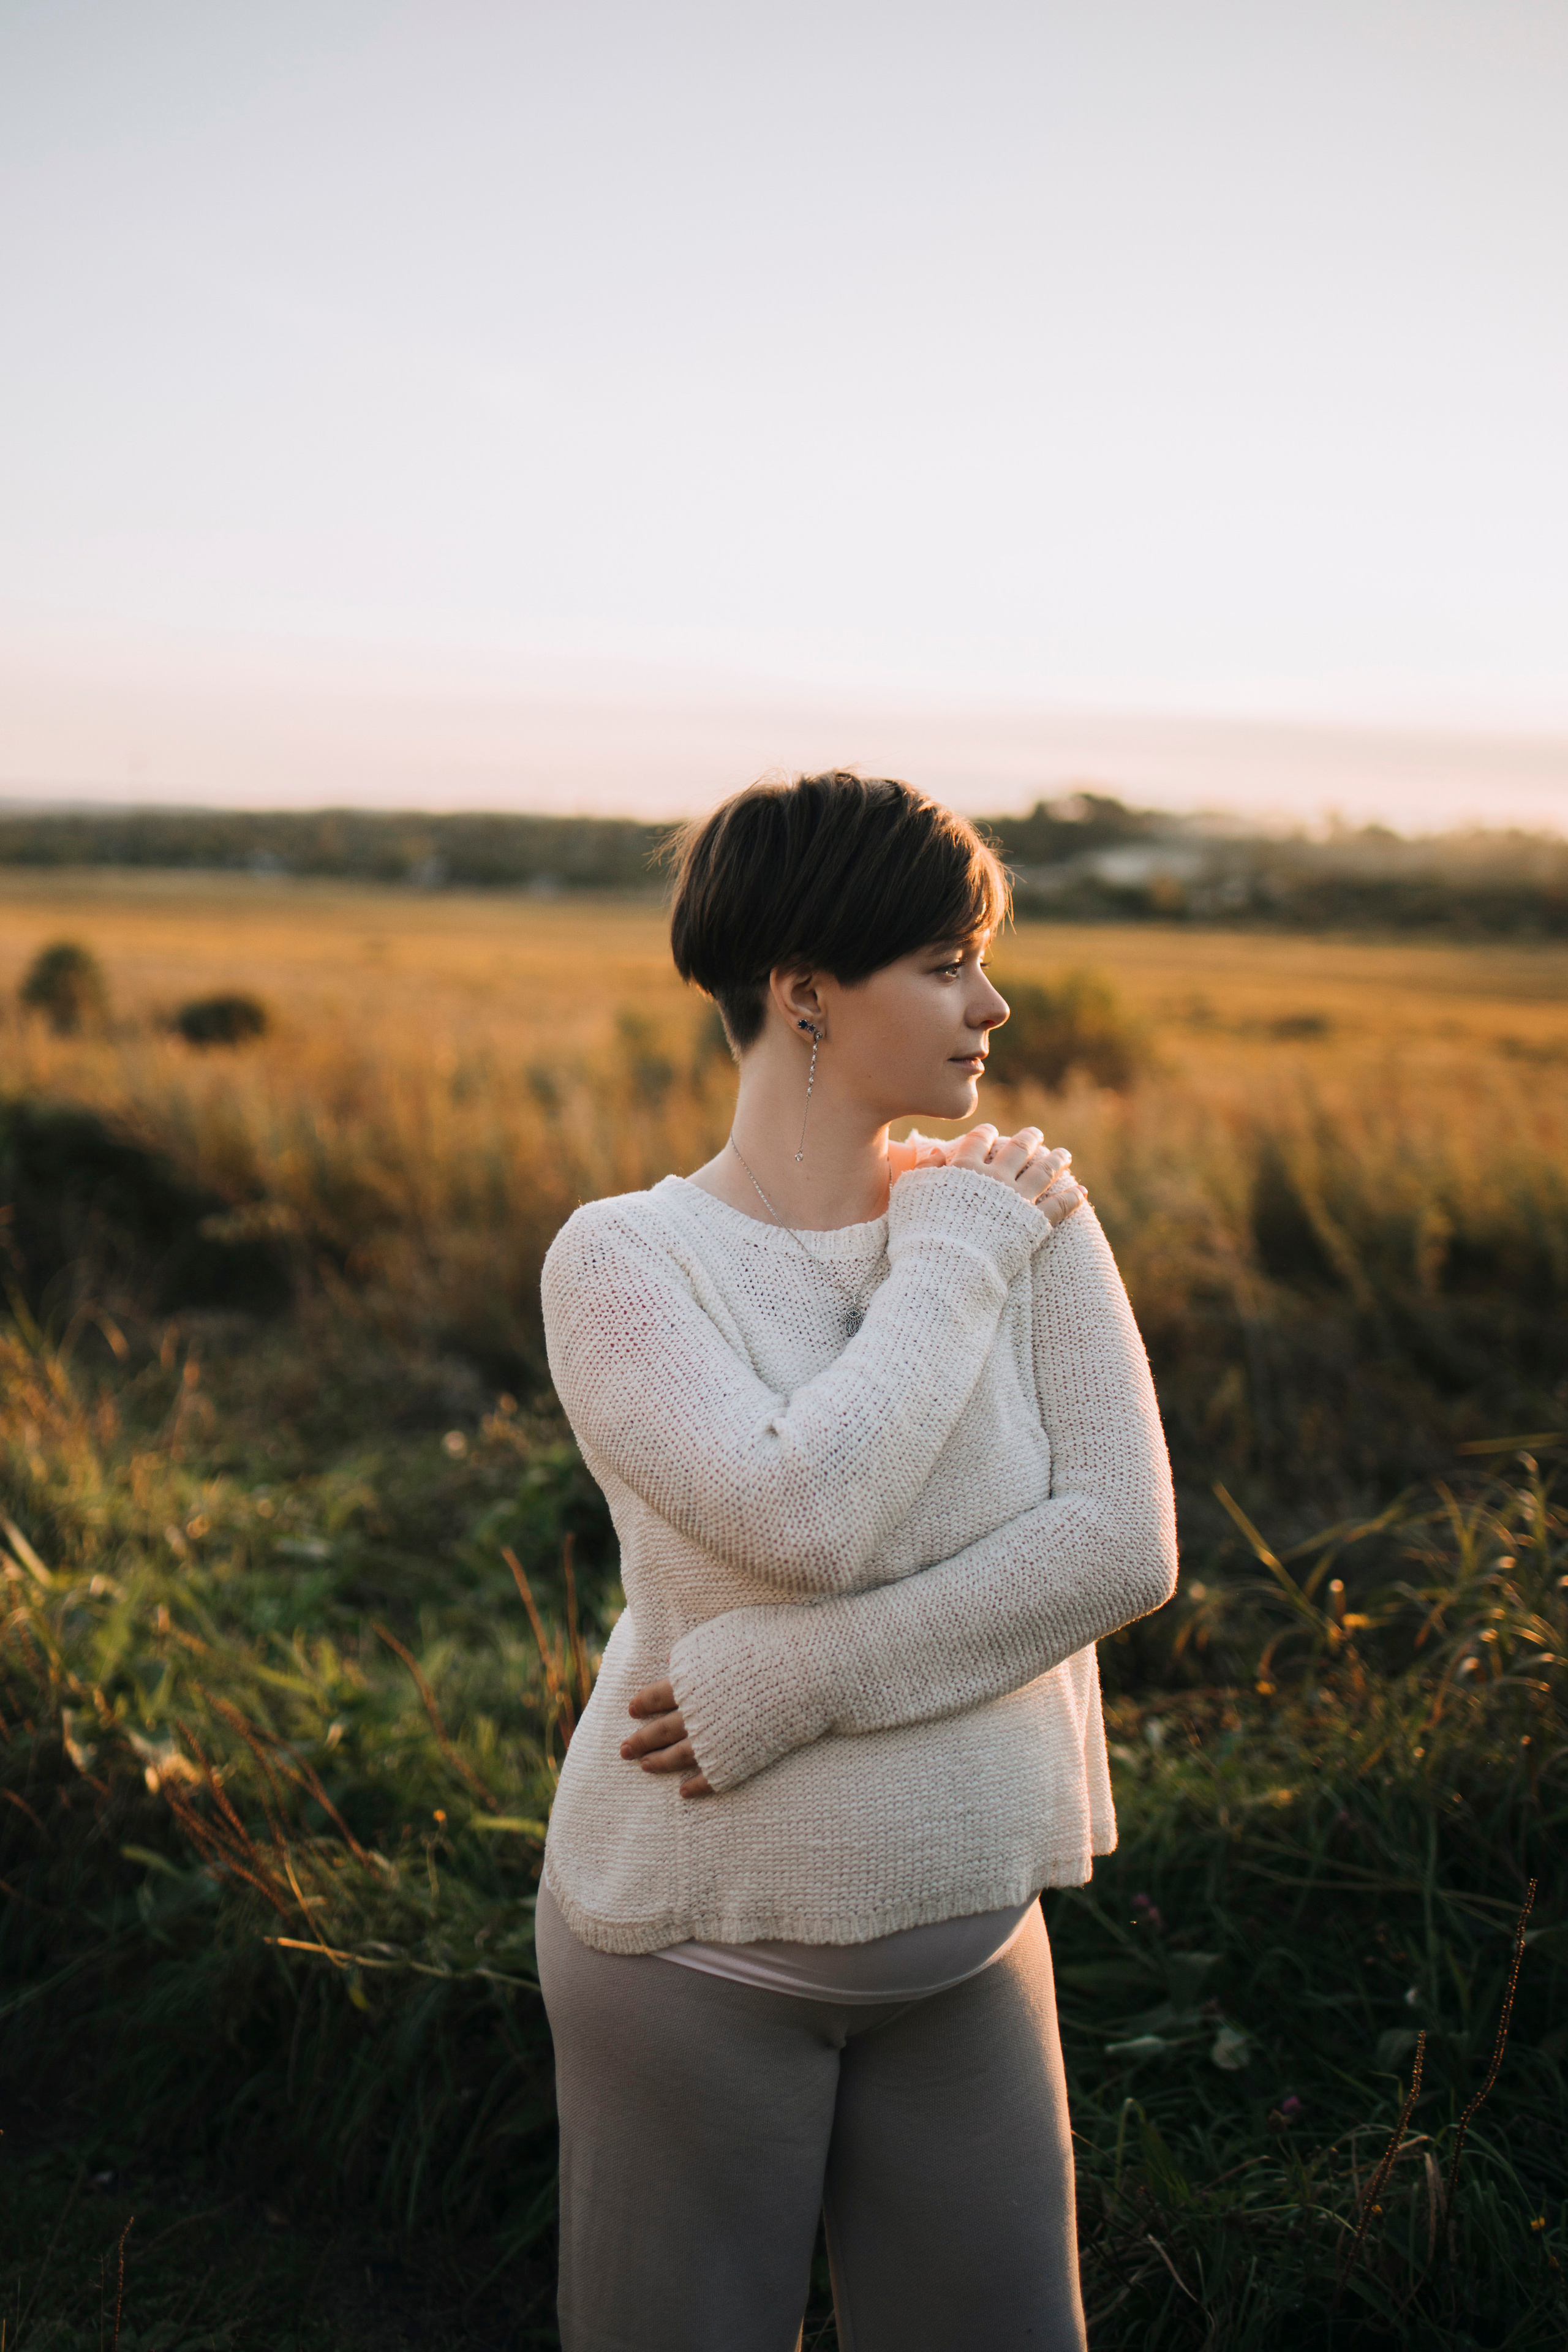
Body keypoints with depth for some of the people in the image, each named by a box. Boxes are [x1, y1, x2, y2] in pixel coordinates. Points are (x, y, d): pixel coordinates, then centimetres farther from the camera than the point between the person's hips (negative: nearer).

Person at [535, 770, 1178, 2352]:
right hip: (697, 1936, -3)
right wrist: (952, 1261, -18)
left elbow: (1122, 1547, -15)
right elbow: (804, 1518, -29)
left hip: (965, 1928, 3)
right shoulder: (621, 1260, -15)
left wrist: (791, 1678, -21)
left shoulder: (1027, 1219, -6)